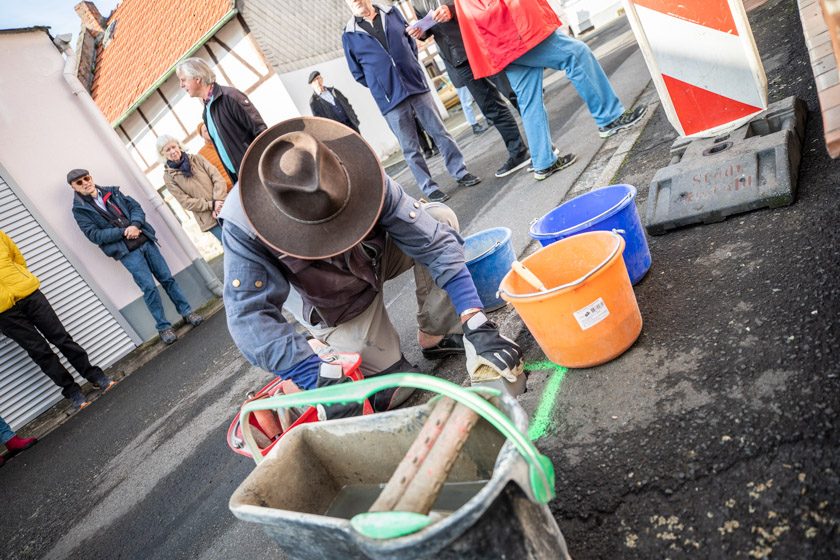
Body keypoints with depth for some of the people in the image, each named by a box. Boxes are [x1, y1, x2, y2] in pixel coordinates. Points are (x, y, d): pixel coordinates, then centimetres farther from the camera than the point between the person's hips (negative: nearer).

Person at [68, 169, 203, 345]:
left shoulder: (111, 192, 12)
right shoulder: (80, 209, 1)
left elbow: (135, 207, 8)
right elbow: (94, 235, -8)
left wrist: (135, 225, -11)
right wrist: (123, 232, -16)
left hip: (145, 240, 4)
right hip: (126, 252, -4)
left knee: (167, 278, 5)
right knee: (149, 287, -9)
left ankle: (187, 312, 17)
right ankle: (163, 327, 3)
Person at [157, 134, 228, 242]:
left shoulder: (196, 158, 7)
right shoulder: (169, 176, 0)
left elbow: (217, 177, -1)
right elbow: (185, 202, -6)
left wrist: (218, 201, -14)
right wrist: (211, 205, -15)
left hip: (225, 207, 3)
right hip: (210, 219, -3)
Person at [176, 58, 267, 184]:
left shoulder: (229, 96, -12)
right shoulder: (207, 112, 13)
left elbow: (260, 130, -17)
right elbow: (220, 145, 18)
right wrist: (234, 178, 14)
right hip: (238, 175, 8)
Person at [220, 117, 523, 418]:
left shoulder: (360, 173, -32)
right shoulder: (242, 225, -34)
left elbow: (432, 241, -33)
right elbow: (250, 314, -36)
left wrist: (476, 323, -41)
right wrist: (317, 377, -48)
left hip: (377, 254, 3)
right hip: (337, 308, -2)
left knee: (439, 218, -25)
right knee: (391, 393, -11)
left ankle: (434, 336, -9)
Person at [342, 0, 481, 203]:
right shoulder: (349, 35, -1)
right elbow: (358, 74, 6)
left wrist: (411, 69, 11)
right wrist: (381, 87, 3)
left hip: (417, 86, 3)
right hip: (391, 100, -2)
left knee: (440, 132, 7)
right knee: (411, 149, 3)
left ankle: (460, 173, 19)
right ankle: (429, 188, 12)